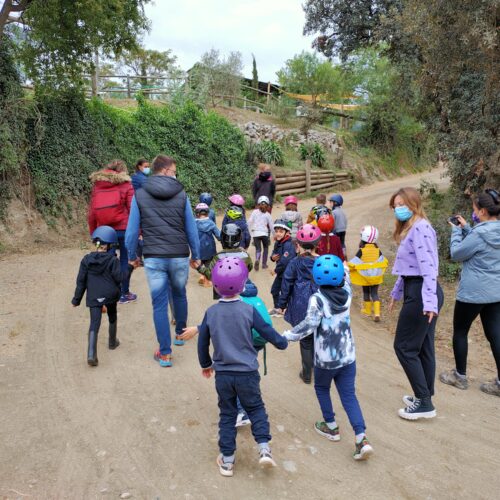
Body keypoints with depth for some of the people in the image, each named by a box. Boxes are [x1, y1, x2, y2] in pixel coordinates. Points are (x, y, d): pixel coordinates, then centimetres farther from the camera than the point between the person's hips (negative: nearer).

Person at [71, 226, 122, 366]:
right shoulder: (113, 260, -7)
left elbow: (81, 281, 3)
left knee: (94, 324, -4)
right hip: (110, 294, -1)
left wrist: (76, 299, 10)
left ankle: (91, 354, -18)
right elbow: (118, 278, -12)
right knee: (112, 317, 24)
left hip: (93, 297, 1)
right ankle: (112, 342, 42)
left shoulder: (86, 260, 1)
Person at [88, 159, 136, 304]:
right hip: (123, 230, -4)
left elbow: (92, 212, 11)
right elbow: (132, 210, -7)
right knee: (125, 261, 6)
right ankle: (124, 294, 13)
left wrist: (93, 232, 18)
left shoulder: (96, 186, 10)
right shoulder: (126, 185, -3)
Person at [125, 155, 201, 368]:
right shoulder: (181, 195, -1)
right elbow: (191, 229, 3)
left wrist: (132, 256, 14)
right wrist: (196, 256, 15)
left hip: (153, 258, -1)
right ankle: (180, 333, 42)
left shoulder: (140, 195, -1)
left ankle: (165, 353, 9)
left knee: (159, 304, 5)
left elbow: (132, 230, 0)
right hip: (179, 257, 1)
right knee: (179, 294, 24)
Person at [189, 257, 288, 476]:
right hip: (247, 373, -2)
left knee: (227, 414, 15)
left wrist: (206, 364, 20)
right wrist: (282, 342, 16)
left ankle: (227, 460, 20)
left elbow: (202, 343, 4)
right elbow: (268, 333, -6)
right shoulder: (249, 310, -12)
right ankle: (264, 448, 5)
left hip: (222, 374, 2)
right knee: (255, 408, 18)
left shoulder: (210, 313, -5)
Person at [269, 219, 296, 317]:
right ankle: (277, 308, 40)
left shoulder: (288, 245, -25)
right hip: (281, 272, 10)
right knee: (274, 289, 21)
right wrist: (272, 257, -8)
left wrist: (276, 270, -16)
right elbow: (275, 253, 17)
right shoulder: (278, 243, 4)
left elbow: (285, 261, -30)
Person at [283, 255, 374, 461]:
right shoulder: (347, 293, -2)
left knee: (321, 388, 23)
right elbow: (345, 278, 21)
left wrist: (286, 336, -19)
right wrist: (341, 265, 33)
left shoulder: (317, 299, -18)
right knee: (349, 395, 9)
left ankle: (331, 426, 34)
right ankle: (361, 438, -2)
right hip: (348, 357, 4)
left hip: (325, 359, -4)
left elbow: (309, 325, -26)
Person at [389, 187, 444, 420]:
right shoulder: (410, 228, 16)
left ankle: (424, 403, 8)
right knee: (423, 347, 16)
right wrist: (396, 292, 27)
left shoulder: (420, 228, -16)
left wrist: (429, 301, -32)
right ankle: (425, 397, 28)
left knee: (404, 346, -1)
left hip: (420, 294, -10)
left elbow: (428, 266, -25)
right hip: (416, 291, 10)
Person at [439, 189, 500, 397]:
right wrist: (465, 227, 12)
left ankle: (460, 376, 22)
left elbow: (457, 254, -10)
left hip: (473, 292, -7)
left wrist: (456, 231, 0)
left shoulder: (480, 234, -21)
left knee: (460, 331, 10)